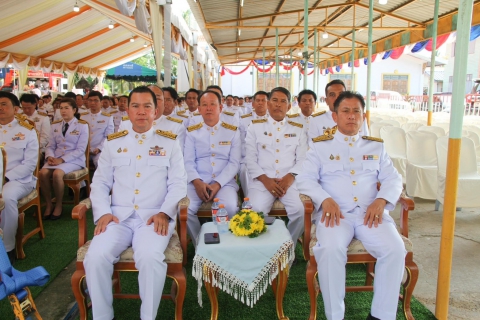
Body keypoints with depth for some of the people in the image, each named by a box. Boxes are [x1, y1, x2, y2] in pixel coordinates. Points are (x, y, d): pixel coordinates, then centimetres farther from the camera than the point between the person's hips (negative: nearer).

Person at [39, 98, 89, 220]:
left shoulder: (82, 125, -1)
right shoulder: (55, 125, 15)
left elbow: (80, 149, -9)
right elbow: (51, 146, 13)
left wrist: (62, 160, -19)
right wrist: (50, 157, -11)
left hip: (74, 160, -4)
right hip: (55, 159, 4)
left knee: (57, 173, -33)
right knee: (42, 173, -26)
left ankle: (58, 205, -12)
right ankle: (48, 204, -8)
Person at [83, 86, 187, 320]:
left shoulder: (169, 143, 10)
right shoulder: (112, 143, 15)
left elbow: (178, 184, 3)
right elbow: (100, 183, 13)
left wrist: (164, 213, -12)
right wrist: (103, 212, -5)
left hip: (155, 218, -2)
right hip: (118, 217, 2)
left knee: (150, 257, -31)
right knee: (96, 256, -24)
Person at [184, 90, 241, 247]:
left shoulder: (233, 131, 7)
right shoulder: (191, 132, 10)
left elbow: (234, 163, 0)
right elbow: (188, 161, 2)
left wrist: (218, 184, -15)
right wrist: (197, 182, -17)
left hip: (225, 181, -1)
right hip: (198, 182, 1)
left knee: (229, 207, -31)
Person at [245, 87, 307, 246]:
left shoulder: (298, 129, 16)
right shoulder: (255, 127, 11)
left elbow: (302, 159, 8)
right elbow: (250, 158, 3)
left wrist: (290, 177, -11)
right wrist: (265, 179, -11)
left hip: (289, 180, 1)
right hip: (262, 180, -1)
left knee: (300, 210, -25)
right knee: (257, 211, -27)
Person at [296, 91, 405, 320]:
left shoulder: (376, 147, 20)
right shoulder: (320, 146, 12)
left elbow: (393, 179, 13)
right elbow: (305, 179, 3)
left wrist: (381, 200, -9)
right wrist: (326, 200, -16)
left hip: (370, 213, 3)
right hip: (335, 212, -2)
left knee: (395, 249, -24)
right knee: (331, 249, -32)